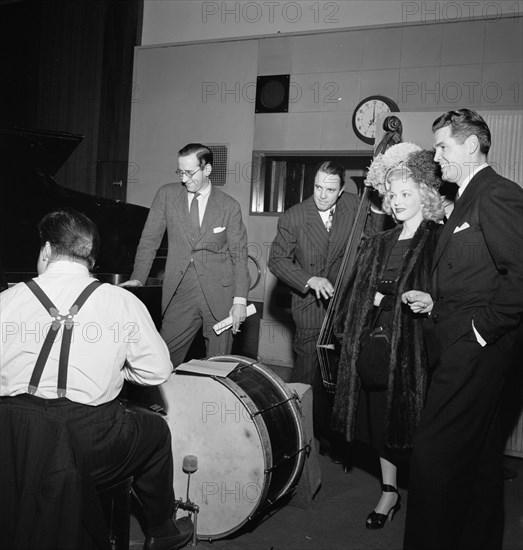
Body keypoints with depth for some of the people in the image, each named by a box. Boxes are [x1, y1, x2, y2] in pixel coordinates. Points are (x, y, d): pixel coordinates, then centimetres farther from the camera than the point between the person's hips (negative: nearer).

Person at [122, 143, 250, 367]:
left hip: (219, 296, -1)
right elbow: (149, 239, 6)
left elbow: (239, 255, 2)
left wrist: (240, 300, -6)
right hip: (180, 293, 1)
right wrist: (137, 278, -7)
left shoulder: (229, 206, 2)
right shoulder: (167, 195, 6)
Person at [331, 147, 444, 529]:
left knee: (411, 415, -1)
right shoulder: (379, 244, 15)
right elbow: (358, 293, 16)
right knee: (380, 417, 9)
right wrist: (350, 332, 9)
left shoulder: (439, 241, -3)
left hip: (413, 345, -5)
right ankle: (389, 493, 23)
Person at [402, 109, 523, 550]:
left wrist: (482, 327, -18)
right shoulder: (469, 199, 19)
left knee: (435, 455, -8)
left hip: (474, 346, -10)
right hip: (466, 345, 10)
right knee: (480, 454, 17)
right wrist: (435, 303, 11)